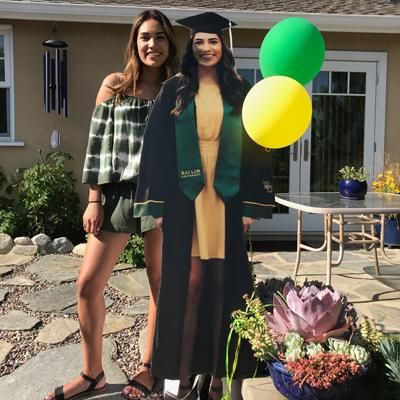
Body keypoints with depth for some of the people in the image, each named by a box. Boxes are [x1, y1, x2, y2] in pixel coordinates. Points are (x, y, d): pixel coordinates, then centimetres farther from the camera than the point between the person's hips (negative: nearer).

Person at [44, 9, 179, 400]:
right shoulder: (114, 85, 6)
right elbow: (98, 143, 3)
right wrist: (94, 200, -3)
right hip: (118, 193, 1)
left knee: (160, 282, 7)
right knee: (88, 283, 0)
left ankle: (147, 367, 25)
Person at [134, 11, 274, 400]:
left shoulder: (239, 93, 9)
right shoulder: (173, 90, 6)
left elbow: (253, 150, 6)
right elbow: (157, 148, 2)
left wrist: (252, 205, -2)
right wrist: (157, 204, -5)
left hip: (227, 199, 1)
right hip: (184, 198, -1)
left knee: (221, 283, 4)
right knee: (189, 284, -1)